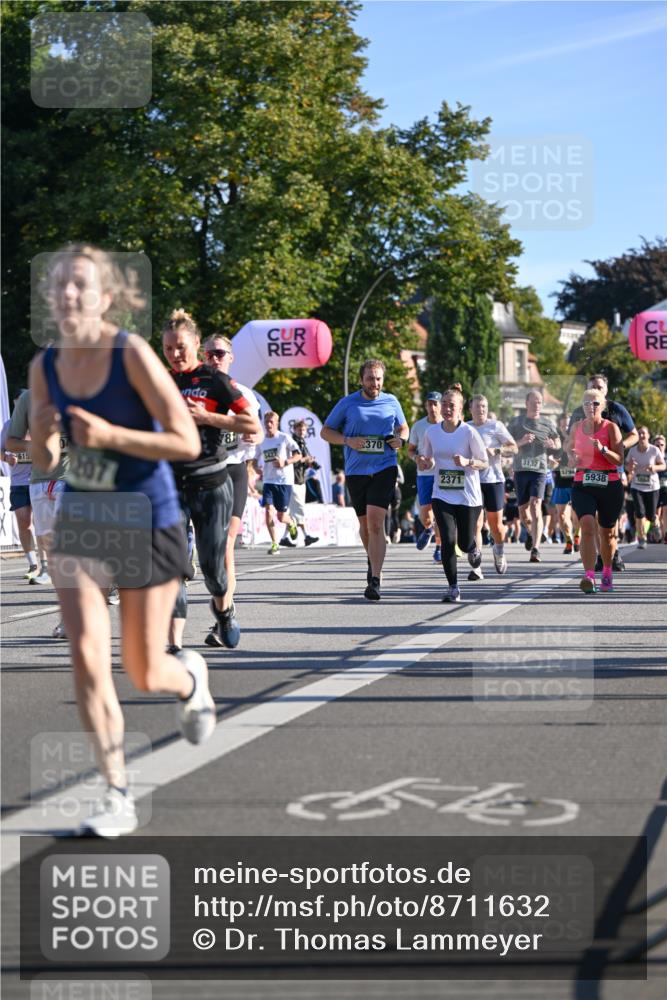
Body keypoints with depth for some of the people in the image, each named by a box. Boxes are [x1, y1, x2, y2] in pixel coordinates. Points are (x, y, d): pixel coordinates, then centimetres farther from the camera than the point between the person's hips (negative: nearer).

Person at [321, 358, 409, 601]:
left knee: (375, 522, -16)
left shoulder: (391, 402, 7)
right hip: (356, 470, 1)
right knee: (364, 524, 12)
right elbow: (326, 431, 7)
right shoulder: (347, 403, 2)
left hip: (384, 468, -1)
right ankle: (372, 560, 42)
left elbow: (403, 428, 21)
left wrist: (401, 440, -2)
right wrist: (348, 440, -11)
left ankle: (374, 580, -18)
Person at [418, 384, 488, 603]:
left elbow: (484, 463, -5)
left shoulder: (469, 432, -10)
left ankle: (474, 549, 44)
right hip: (442, 496, 2)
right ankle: (453, 588, -3)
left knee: (465, 543, 4)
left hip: (468, 496, -2)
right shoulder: (431, 432, 0)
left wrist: (467, 462, -24)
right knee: (448, 541, -12)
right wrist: (425, 463, -11)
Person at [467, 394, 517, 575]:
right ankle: (476, 566, -8)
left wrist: (495, 451, -16)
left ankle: (499, 552, 35)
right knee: (475, 525, -7)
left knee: (496, 524, 4)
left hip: (493, 479, -2)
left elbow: (514, 448, -2)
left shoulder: (496, 426, 0)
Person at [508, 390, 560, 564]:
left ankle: (535, 549, -21)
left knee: (535, 505, -18)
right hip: (520, 470, 2)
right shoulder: (515, 423, 8)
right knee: (523, 510, 7)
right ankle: (530, 532, 42)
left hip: (539, 470, -2)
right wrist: (521, 442, -13)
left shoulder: (547, 424, 9)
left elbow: (558, 442, 21)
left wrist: (553, 445, -3)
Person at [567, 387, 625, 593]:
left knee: (607, 533, 12)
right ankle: (589, 577, -31)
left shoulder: (611, 427, -3)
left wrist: (602, 448, -25)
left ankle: (607, 572, 37)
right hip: (583, 485, 1)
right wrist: (571, 456, 2)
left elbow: (619, 460, -9)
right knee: (587, 527, -21)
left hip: (609, 485, -1)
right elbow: (569, 446, 25)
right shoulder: (577, 427, 6)